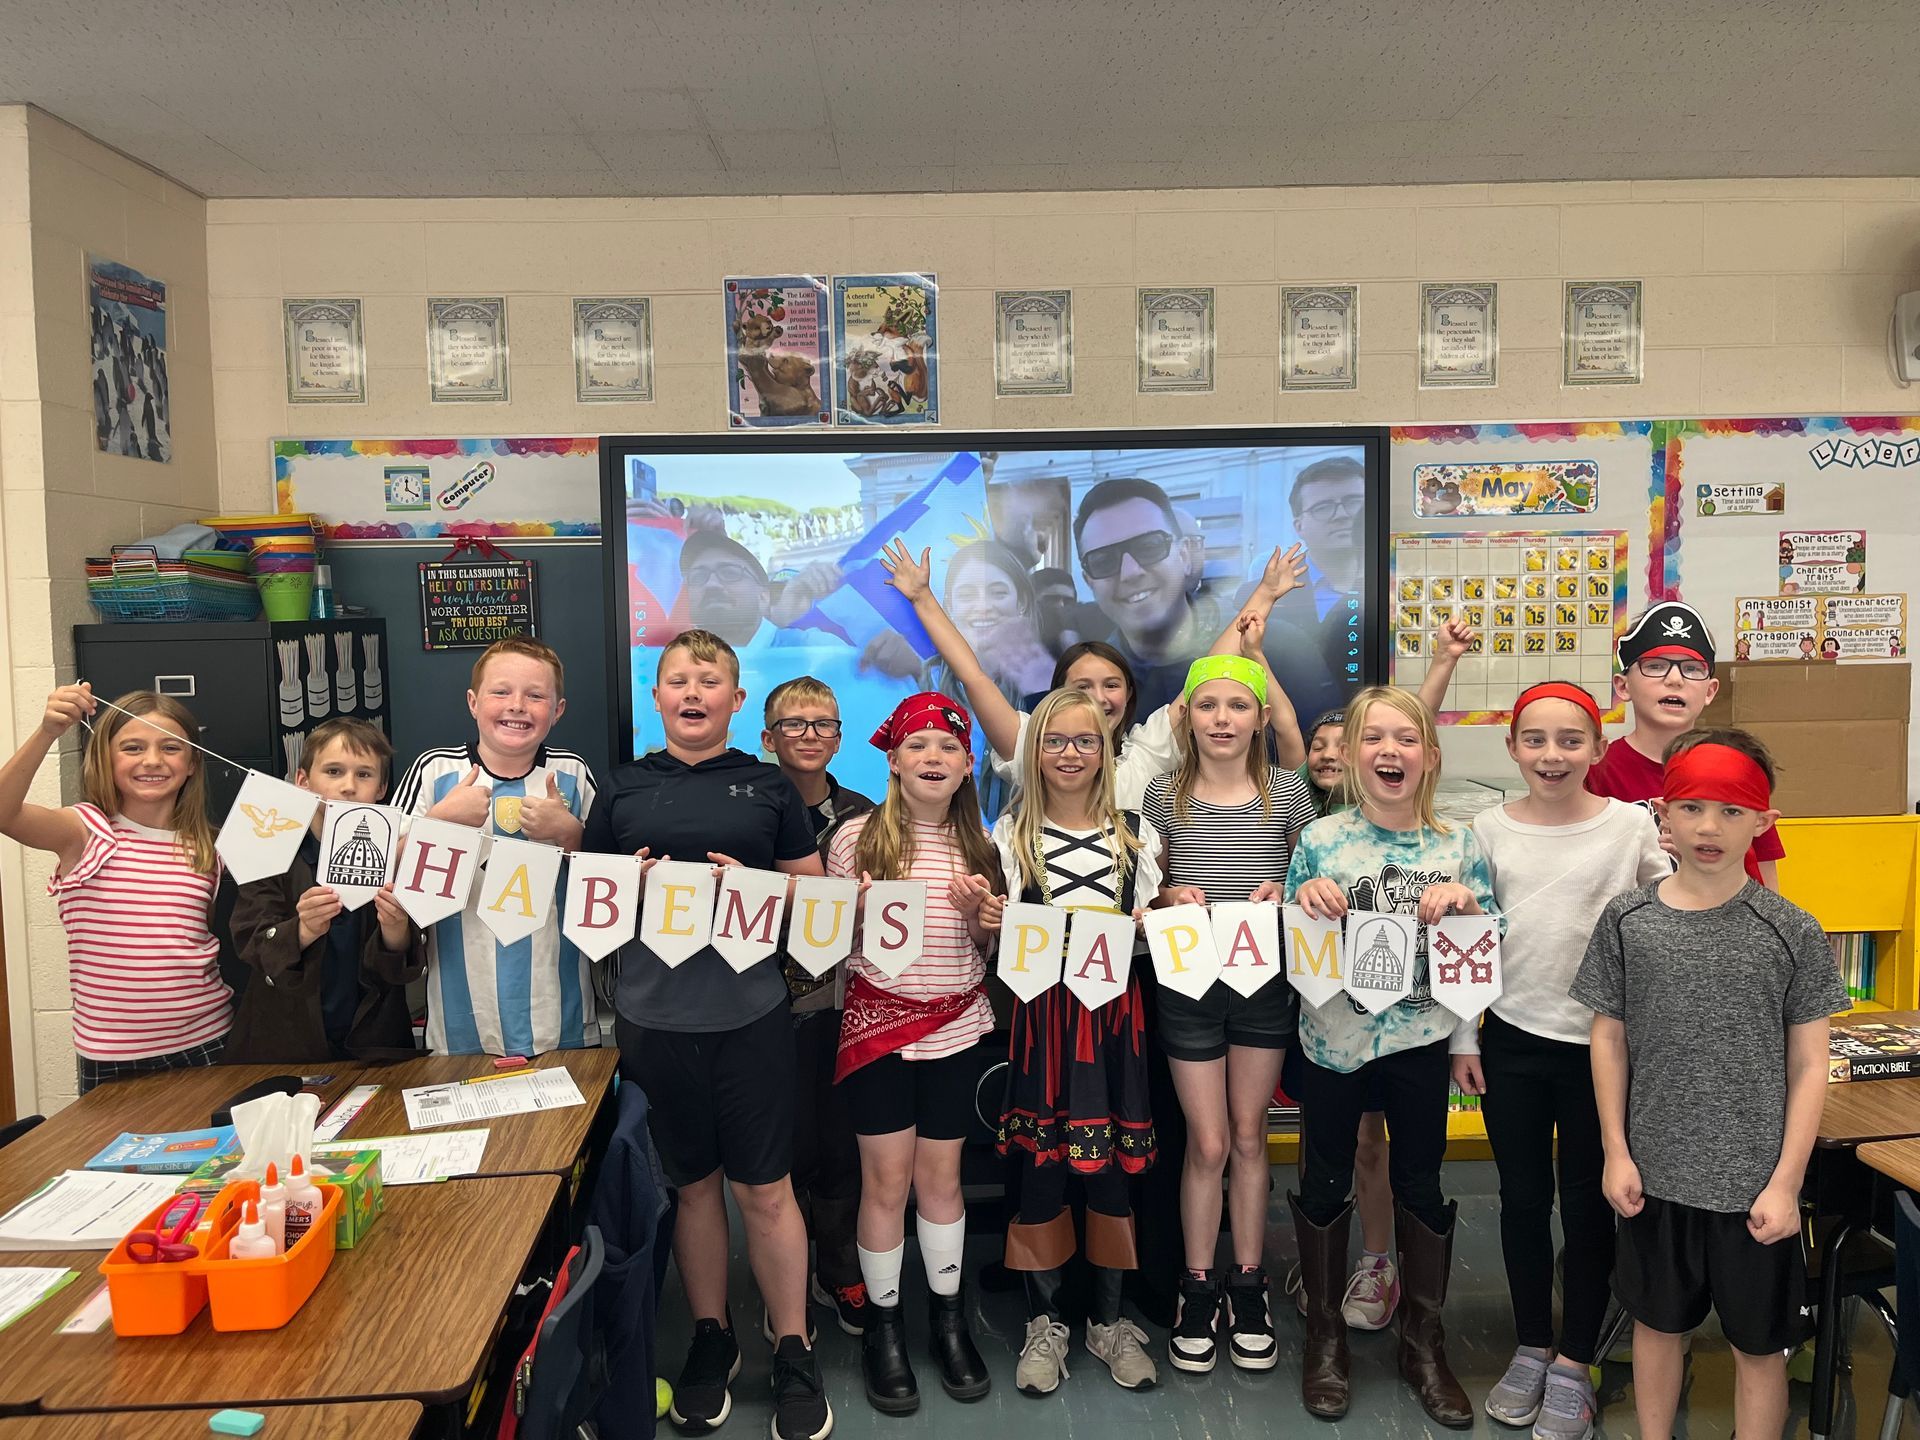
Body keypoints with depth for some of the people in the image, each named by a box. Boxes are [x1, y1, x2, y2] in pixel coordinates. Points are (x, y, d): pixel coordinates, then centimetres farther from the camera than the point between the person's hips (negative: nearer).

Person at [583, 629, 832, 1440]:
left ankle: (793, 1352, 23)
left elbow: (813, 888, 5)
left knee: (765, 1189, 6)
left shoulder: (768, 787, 4)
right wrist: (629, 884, -11)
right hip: (653, 1017, 1)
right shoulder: (622, 791, 6)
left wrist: (755, 885, -13)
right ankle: (711, 1339, 33)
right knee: (693, 1184, 14)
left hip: (749, 1013, -1)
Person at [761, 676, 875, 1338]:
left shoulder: (862, 817, 6)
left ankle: (840, 1277, 29)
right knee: (789, 1148, 5)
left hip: (846, 1003, 2)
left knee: (843, 1145, 9)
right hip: (776, 1005, -2)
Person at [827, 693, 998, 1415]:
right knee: (887, 1179, 5)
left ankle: (948, 1316, 30)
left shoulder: (980, 844, 3)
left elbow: (990, 950, 10)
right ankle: (882, 1323, 25)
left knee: (940, 1176, 11)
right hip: (879, 1023, -2)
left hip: (956, 1026, 2)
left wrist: (976, 910, -10)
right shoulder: (857, 836, -5)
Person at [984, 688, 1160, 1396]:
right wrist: (990, 922, -17)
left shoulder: (1135, 833, 8)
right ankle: (1045, 1322, 20)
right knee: (1040, 1160, 2)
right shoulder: (1012, 832, 5)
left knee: (1109, 1163, 5)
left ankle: (1108, 1319, 24)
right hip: (1041, 1010, -1)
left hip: (1114, 1011, 1)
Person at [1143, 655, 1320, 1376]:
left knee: (1248, 1136, 13)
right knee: (1208, 1144, 6)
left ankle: (1248, 1285, 29)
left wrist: (1285, 893, -15)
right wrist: (1171, 896, -14)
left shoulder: (1288, 792, -2)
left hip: (1265, 980, 1)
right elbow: (1145, 890, 6)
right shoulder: (1163, 796, -2)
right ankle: (1198, 1289, 24)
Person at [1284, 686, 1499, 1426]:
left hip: (1420, 1041, 1)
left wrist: (1467, 903, -18)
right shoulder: (1319, 840, -6)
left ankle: (1424, 1342, 32)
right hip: (1332, 1038, 0)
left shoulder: (1457, 845, -2)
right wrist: (1305, 901, -20)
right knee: (1326, 1182, 11)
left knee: (1421, 1184, 13)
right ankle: (1325, 1334, 31)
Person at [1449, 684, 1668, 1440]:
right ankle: (1531, 1348, 31)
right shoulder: (1489, 829, 0)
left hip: (1600, 1041, -2)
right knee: (1522, 1199, 13)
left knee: (1588, 1202, 9)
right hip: (1510, 1039, 2)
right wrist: (1462, 1040, 3)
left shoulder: (1633, 825, -5)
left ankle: (1574, 1364, 26)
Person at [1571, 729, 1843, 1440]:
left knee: (1759, 1344, 13)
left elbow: (1809, 1065, -4)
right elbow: (1609, 1039, 2)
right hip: (1655, 1172, 1)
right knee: (1659, 1323, 18)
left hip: (1756, 1183, -1)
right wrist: (1617, 1153, 0)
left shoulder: (1791, 931, -7)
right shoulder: (1628, 919, -4)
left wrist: (1785, 1182, -7)